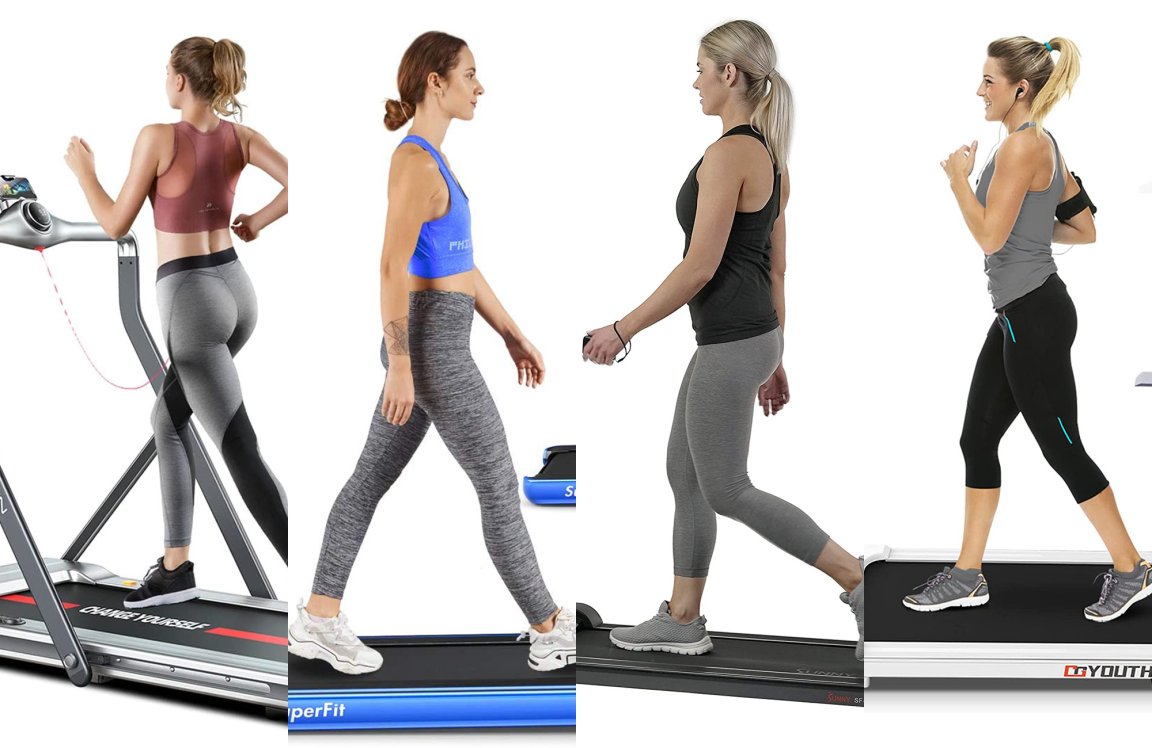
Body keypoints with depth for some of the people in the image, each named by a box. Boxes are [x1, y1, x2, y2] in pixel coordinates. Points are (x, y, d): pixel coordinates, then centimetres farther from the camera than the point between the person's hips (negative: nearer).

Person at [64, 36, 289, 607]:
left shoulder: (158, 137, -13)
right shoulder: (240, 137, 2)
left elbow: (116, 224, -7)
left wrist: (83, 170, 9)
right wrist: (258, 221, 9)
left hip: (190, 299, -7)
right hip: (234, 288, 7)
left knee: (240, 451, -6)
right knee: (168, 419, 22)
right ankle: (175, 568, 25)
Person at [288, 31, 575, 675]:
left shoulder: (431, 159, 13)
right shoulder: (415, 163, -17)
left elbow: (460, 265, 18)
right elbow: (392, 269, -22)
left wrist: (514, 336, 19)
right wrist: (400, 368, -22)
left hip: (430, 338, 10)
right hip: (430, 344, -10)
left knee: (374, 478, 12)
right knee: (501, 488, 0)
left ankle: (318, 621, 18)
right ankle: (550, 632, 10)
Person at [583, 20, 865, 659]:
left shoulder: (727, 154, -19)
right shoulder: (769, 156, 11)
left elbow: (699, 268, -20)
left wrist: (621, 330, -12)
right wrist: (773, 358, 21)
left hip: (730, 342, -10)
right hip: (748, 336, 10)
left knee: (726, 491, 1)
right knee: (685, 474, 16)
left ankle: (861, 582, 1)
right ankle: (681, 621, 24)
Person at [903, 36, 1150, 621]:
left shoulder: (1023, 143, -16)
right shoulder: (1042, 144, 14)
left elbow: (990, 235, -21)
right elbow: (1084, 230, 19)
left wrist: (959, 178, -9)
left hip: (1034, 316, -10)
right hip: (1019, 315, 10)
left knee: (1061, 448, -1)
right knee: (978, 441, 11)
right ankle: (968, 576, 18)